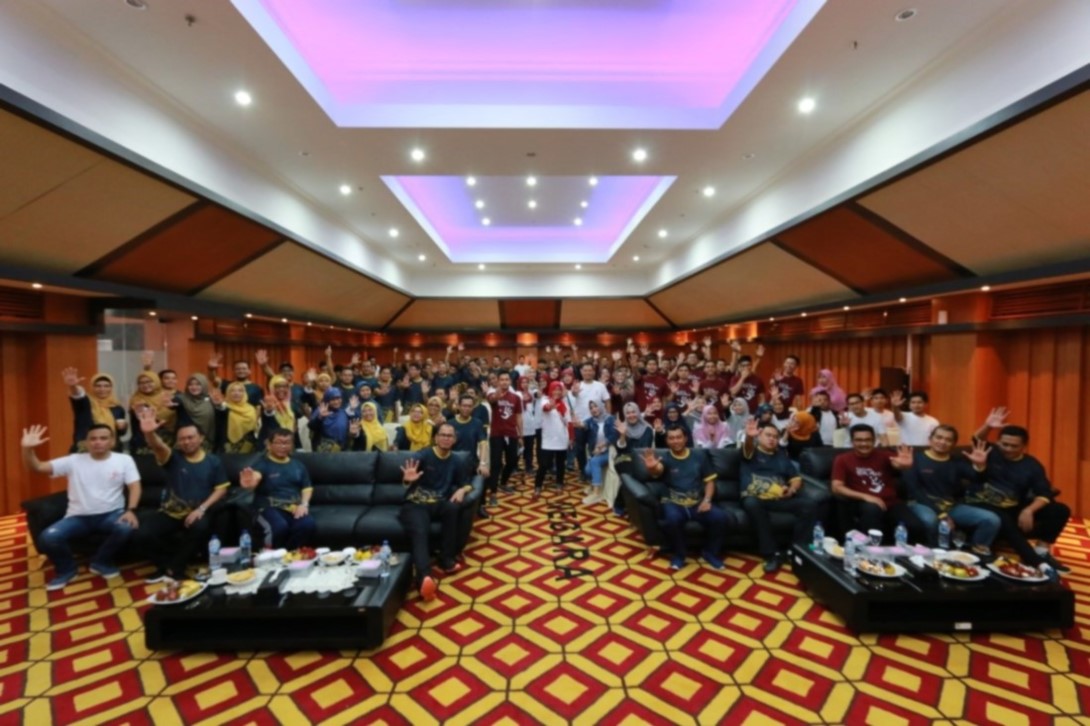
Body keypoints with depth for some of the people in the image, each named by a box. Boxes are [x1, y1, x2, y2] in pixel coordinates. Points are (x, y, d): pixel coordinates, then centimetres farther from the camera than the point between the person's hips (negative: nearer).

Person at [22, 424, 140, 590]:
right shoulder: (74, 461, 4)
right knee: (47, 538, -24)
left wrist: (130, 510, -21)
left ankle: (101, 562, 0)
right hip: (78, 517, 2)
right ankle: (66, 569, 9)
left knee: (126, 528, -32)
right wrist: (28, 449, -23)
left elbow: (134, 487, -5)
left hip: (111, 514, -2)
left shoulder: (124, 460, 0)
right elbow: (38, 467, -4)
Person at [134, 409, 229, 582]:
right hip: (169, 512, 2)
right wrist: (149, 433, -45)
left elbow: (221, 489, 2)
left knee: (201, 528, -33)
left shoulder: (213, 461, 3)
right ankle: (165, 565, 7)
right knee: (144, 533, -23)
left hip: (197, 512, -2)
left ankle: (174, 569, -7)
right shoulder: (173, 457, 2)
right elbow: (158, 446, -22)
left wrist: (202, 509, -13)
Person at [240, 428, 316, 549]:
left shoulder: (298, 465, 19)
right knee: (279, 527, -36)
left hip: (295, 507, 3)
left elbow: (307, 488, 19)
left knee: (307, 525, -31)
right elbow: (255, 477, -21)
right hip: (270, 507, -3)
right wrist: (250, 484, -47)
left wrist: (304, 504, -2)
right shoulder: (262, 462, 2)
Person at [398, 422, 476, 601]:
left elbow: (467, 484, 16)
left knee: (454, 507, -31)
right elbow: (405, 477, -18)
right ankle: (423, 576, -55)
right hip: (416, 503, -3)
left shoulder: (454, 462, 10)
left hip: (438, 504, 3)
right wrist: (407, 479, -44)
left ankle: (446, 561, -22)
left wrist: (462, 490, -9)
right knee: (419, 531, -34)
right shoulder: (423, 455, -4)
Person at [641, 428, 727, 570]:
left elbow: (709, 480, 12)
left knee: (720, 517, -24)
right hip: (674, 503, -2)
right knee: (672, 519, -35)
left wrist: (707, 500, -6)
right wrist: (652, 467, -51)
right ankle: (678, 554, -5)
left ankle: (710, 552, 4)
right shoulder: (666, 458, -1)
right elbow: (658, 469, -26)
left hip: (698, 503, 3)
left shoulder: (699, 456, 9)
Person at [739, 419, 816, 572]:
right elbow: (747, 448, -15)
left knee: (809, 506, -22)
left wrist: (792, 489, -3)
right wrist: (749, 437, -40)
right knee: (752, 504, -38)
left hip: (780, 499, 4)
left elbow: (796, 478, 23)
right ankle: (772, 554, -29)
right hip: (756, 498, -4)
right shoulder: (753, 452, 11)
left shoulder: (782, 455, 26)